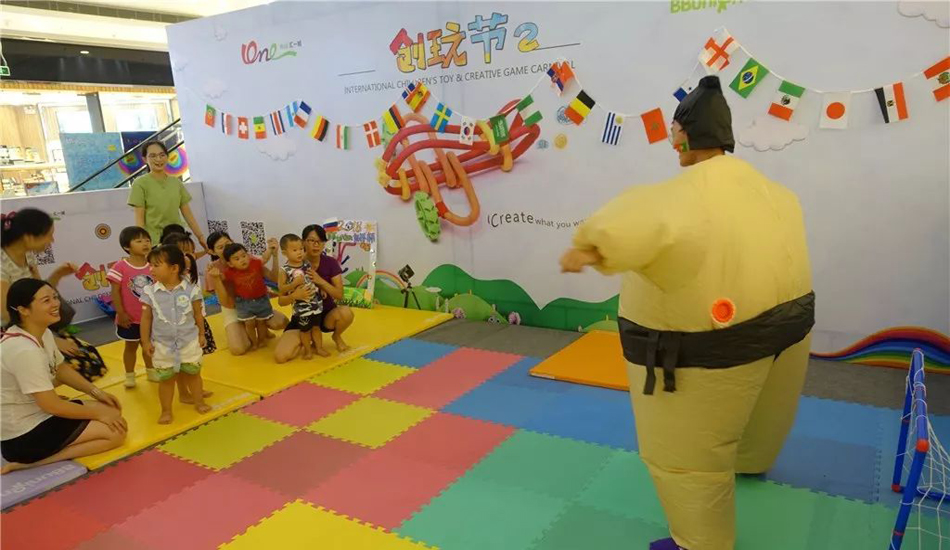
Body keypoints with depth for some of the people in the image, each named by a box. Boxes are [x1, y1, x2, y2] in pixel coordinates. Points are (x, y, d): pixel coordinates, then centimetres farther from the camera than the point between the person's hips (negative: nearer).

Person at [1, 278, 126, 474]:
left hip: (37, 413, 10)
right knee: (116, 432, -12)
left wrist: (96, 392, 6)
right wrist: (98, 413, -14)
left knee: (113, 412, 11)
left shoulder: (44, 333, 1)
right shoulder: (24, 350, -28)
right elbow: (51, 405, -25)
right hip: (24, 435, -10)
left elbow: (61, 368, 16)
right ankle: (29, 461, -9)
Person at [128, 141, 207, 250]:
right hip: (152, 241, -4)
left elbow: (187, 213, 14)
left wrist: (200, 236, 9)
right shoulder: (140, 183, 1)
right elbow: (139, 218, -3)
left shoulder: (176, 182, 13)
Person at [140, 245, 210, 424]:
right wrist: (146, 341, -2)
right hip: (162, 345, 1)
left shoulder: (191, 290, -11)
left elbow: (198, 314, 0)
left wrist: (201, 334, 4)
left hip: (189, 342, 0)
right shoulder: (150, 292, -8)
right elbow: (146, 318, -2)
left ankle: (199, 402, 31)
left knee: (193, 373, 14)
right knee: (166, 378, 11)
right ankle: (166, 411, 23)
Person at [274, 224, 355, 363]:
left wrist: (321, 281, -30)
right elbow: (281, 301, -10)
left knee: (346, 312, -35)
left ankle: (337, 337, 1)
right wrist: (294, 295, -34)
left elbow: (340, 295, -14)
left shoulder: (331, 263, -8)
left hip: (326, 314, 1)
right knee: (280, 356, -23)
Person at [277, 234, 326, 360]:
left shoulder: (307, 264, 0)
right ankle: (308, 350, 28)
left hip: (316, 302, 4)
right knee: (305, 329, 10)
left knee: (316, 326, 16)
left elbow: (316, 278, 15)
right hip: (301, 305, -4)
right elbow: (280, 289, -13)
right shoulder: (285, 270, -13)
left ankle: (319, 347, 32)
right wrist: (295, 283, -24)